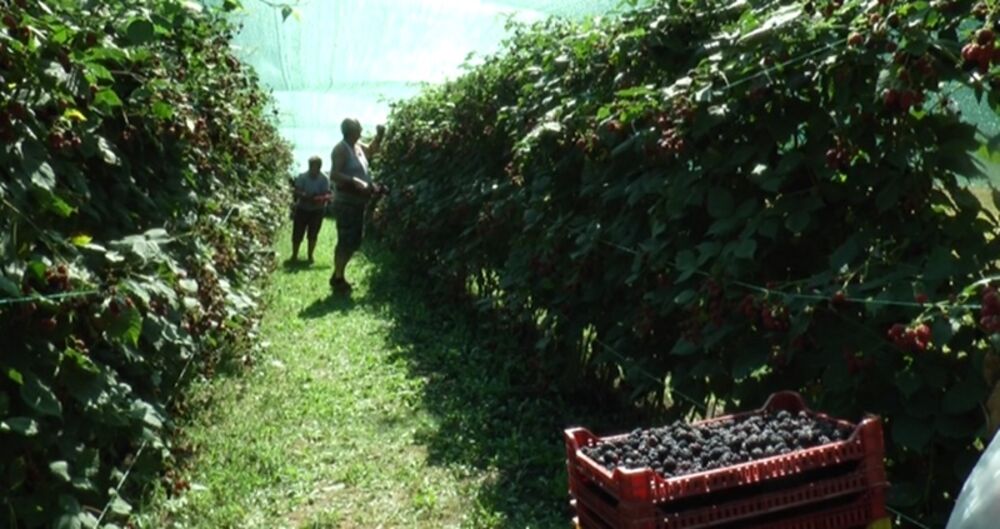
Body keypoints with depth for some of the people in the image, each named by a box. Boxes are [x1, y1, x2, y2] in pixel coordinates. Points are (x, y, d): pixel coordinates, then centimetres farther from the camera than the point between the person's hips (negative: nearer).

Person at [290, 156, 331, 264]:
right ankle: (294, 255, 15)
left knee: (313, 235, 6)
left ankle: (310, 256, 18)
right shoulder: (302, 177, -9)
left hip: (317, 210, 0)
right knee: (297, 234, 1)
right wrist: (305, 196, -33)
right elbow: (297, 191, -13)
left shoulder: (324, 179, -8)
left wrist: (321, 199, -33)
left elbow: (327, 194, -12)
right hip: (302, 209, 0)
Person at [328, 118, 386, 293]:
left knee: (354, 242, 15)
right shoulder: (341, 149, -15)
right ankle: (337, 279, 4)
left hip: (358, 203, 9)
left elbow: (371, 152, 31)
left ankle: (339, 275, 25)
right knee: (346, 242, -6)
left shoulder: (358, 146, 10)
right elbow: (334, 175, -24)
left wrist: (379, 136, 14)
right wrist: (355, 182, -33)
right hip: (346, 203, -9)